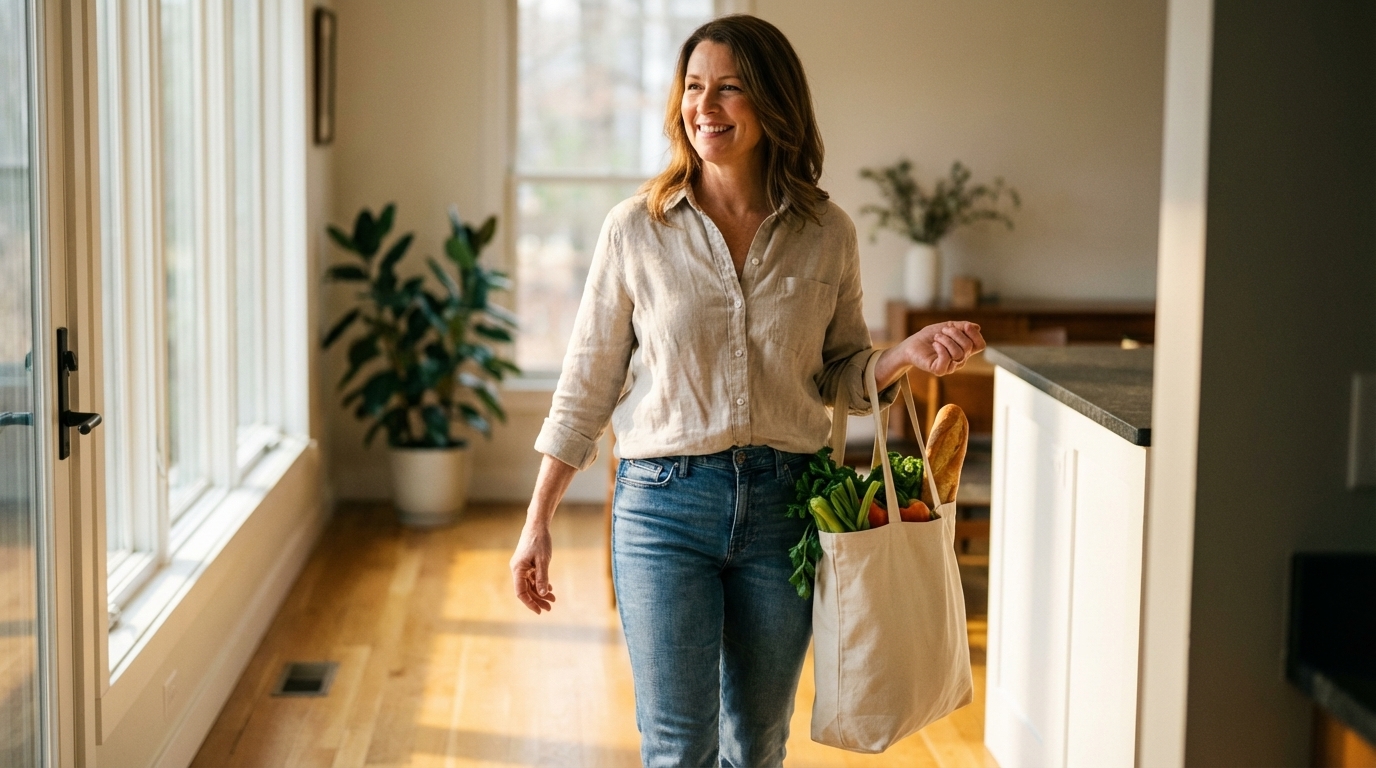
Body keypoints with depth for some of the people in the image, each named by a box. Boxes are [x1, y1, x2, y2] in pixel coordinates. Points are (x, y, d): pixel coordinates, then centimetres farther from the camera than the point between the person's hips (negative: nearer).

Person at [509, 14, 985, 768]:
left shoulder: (827, 234, 1)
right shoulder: (636, 230, -3)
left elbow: (840, 372, 12)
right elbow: (588, 384, 2)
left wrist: (909, 353, -9)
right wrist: (538, 521, 1)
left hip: (785, 505, 2)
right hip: (664, 504, -2)